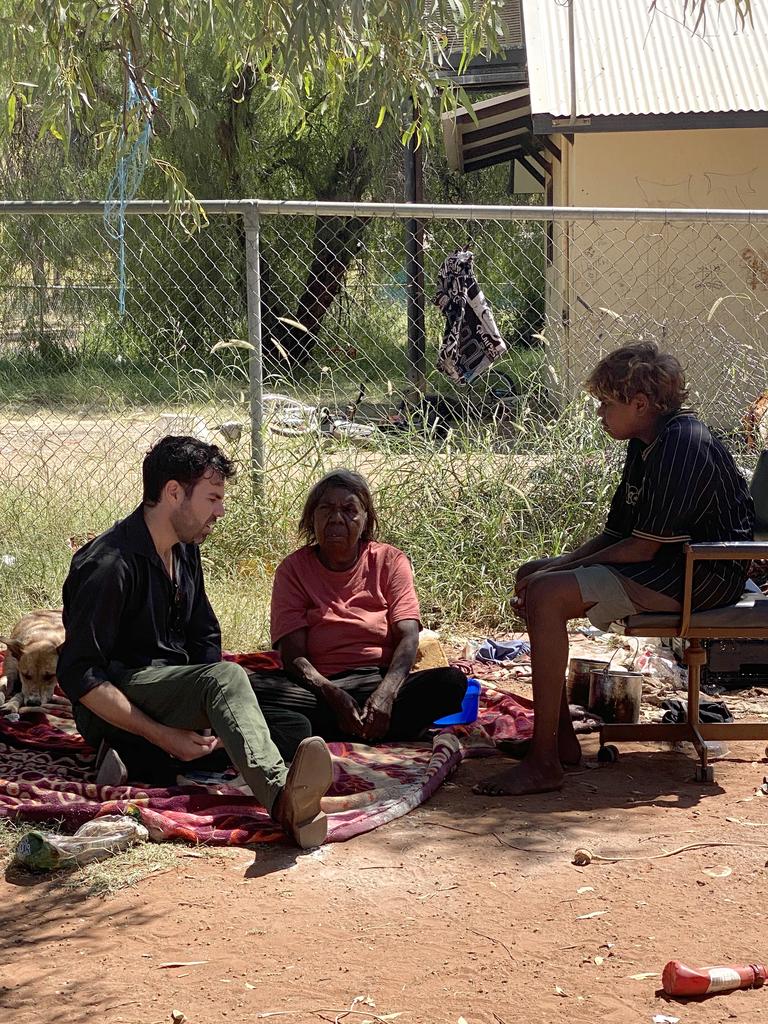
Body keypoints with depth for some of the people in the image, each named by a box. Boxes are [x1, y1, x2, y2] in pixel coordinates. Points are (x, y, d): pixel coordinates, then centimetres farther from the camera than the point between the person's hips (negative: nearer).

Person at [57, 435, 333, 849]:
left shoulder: (185, 551, 12)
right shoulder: (108, 564, -16)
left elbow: (205, 637, 17)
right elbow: (78, 675, -19)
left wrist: (212, 717, -3)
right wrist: (163, 735, -23)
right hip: (118, 703, -9)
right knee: (227, 676, -36)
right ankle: (283, 798, -63)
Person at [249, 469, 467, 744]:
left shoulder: (390, 561, 9)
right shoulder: (293, 569, 6)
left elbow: (408, 637, -4)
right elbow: (292, 655, -4)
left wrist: (386, 693, -24)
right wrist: (334, 695, -24)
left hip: (384, 683, 1)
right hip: (321, 688, -1)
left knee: (452, 681, -29)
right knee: (251, 686, -30)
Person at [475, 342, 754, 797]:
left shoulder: (682, 445, -20)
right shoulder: (648, 445, 13)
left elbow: (643, 547, -22)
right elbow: (616, 533, 14)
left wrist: (568, 569, -11)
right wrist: (558, 565, -2)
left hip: (703, 576, -11)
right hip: (670, 562, 11)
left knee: (547, 596, -24)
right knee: (533, 577, 12)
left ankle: (544, 763, -23)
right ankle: (561, 737, 9)